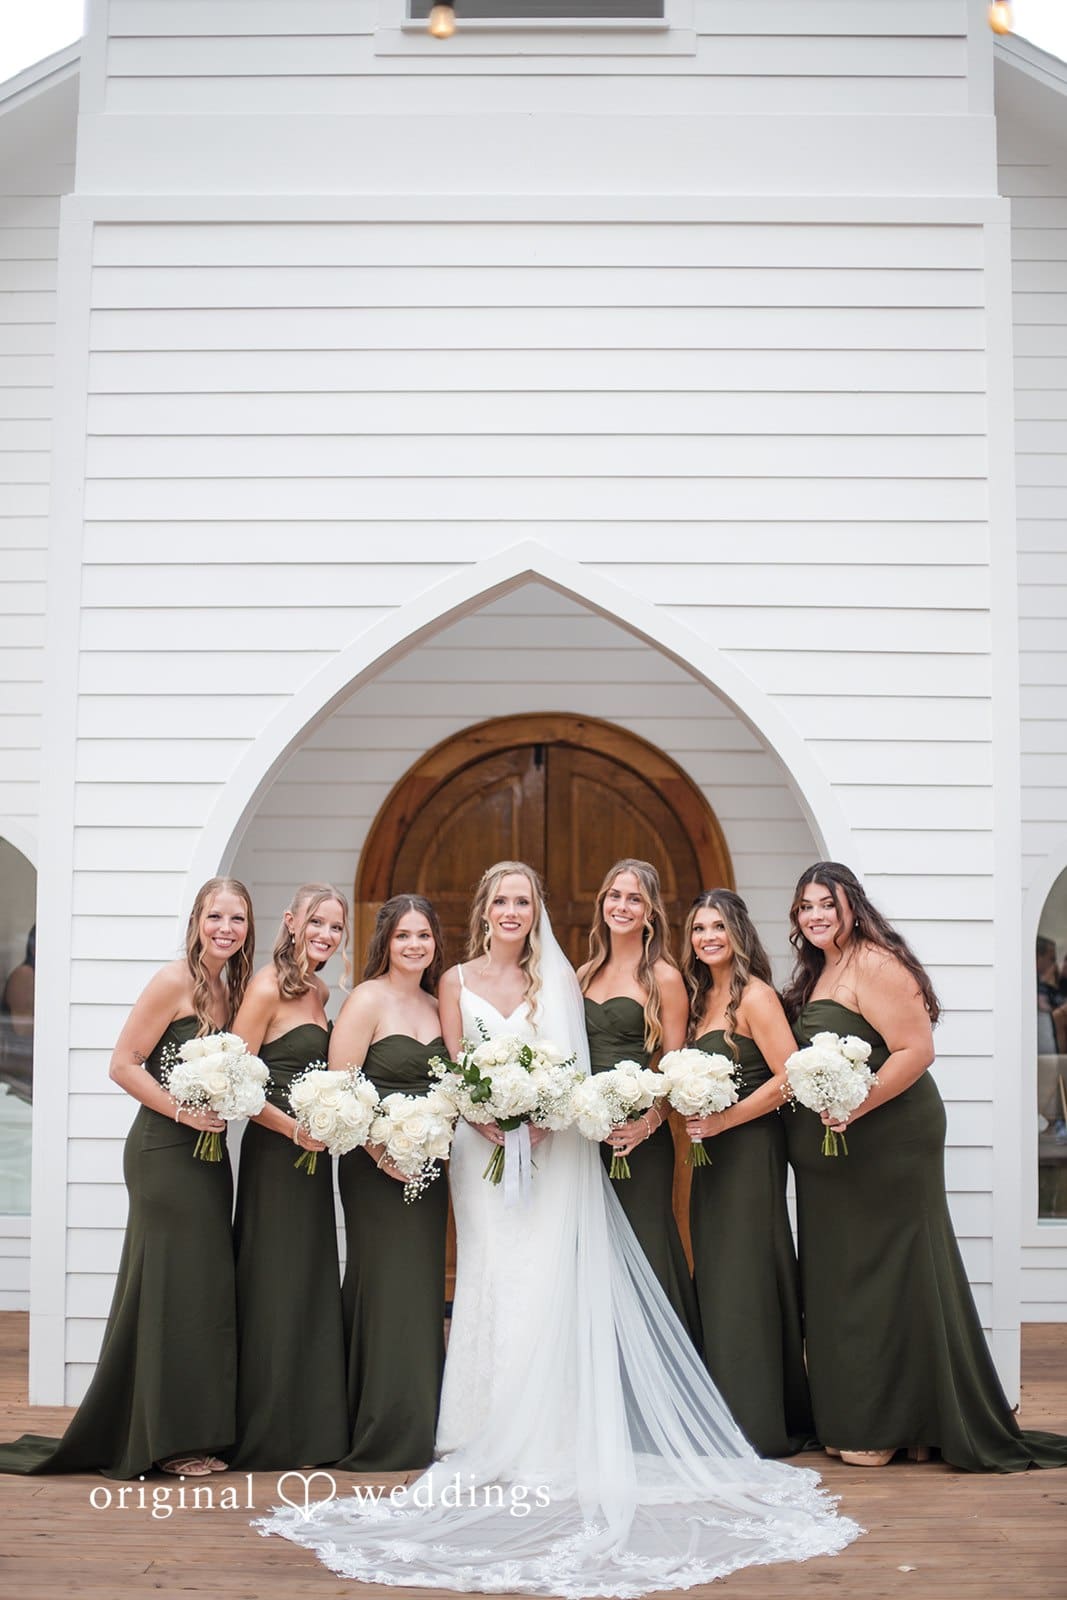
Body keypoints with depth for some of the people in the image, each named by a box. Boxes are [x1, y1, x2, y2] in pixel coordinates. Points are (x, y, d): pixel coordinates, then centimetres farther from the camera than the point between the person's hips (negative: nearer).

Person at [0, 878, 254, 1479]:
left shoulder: (234, 987, 13)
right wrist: (184, 1111, -18)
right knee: (173, 1287, -3)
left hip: (208, 1153, 8)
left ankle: (196, 1432, 20)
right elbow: (124, 1064, -13)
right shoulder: (176, 981, -11)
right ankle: (168, 1439, 8)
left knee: (205, 1289, 10)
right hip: (165, 1152, -8)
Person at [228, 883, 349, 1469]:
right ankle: (267, 1437, 9)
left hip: (312, 1152, 8)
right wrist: (293, 1128, -19)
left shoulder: (318, 991, 13)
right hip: (274, 1151, -8)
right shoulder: (268, 987, -12)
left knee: (310, 1285, 12)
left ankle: (307, 1429, 22)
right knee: (274, 1287, -2)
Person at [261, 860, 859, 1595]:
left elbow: (575, 1063, 3)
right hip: (484, 1150, 1)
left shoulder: (558, 978, 8)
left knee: (547, 1286, -6)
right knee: (493, 1283, -1)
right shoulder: (457, 981, 9)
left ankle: (548, 1446, -2)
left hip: (553, 1151, -1)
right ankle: (495, 1447, 5)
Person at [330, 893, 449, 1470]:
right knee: (386, 1292, -3)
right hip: (376, 1168, -7)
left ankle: (418, 1431, 20)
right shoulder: (367, 999, -8)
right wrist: (381, 1150, -20)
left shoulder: (435, 1005, 13)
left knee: (421, 1293, 10)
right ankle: (381, 1438, 6)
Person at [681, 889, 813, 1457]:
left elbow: (789, 1077, -18)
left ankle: (760, 1424, 5)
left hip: (750, 1150, -8)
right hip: (711, 1154, 8)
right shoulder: (701, 995, 14)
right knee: (714, 1280, 11)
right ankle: (723, 1416, 20)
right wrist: (694, 1120, 3)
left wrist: (724, 1121, -17)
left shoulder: (755, 995, -11)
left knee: (746, 1280, -4)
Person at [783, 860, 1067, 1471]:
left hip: (886, 1148, -9)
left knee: (882, 1278, -1)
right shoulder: (818, 971, 15)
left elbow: (916, 1049, -21)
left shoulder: (875, 964, -14)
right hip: (834, 1153, 10)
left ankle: (887, 1426, 9)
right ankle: (853, 1418, 22)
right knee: (841, 1279, 12)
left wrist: (854, 1109, -24)